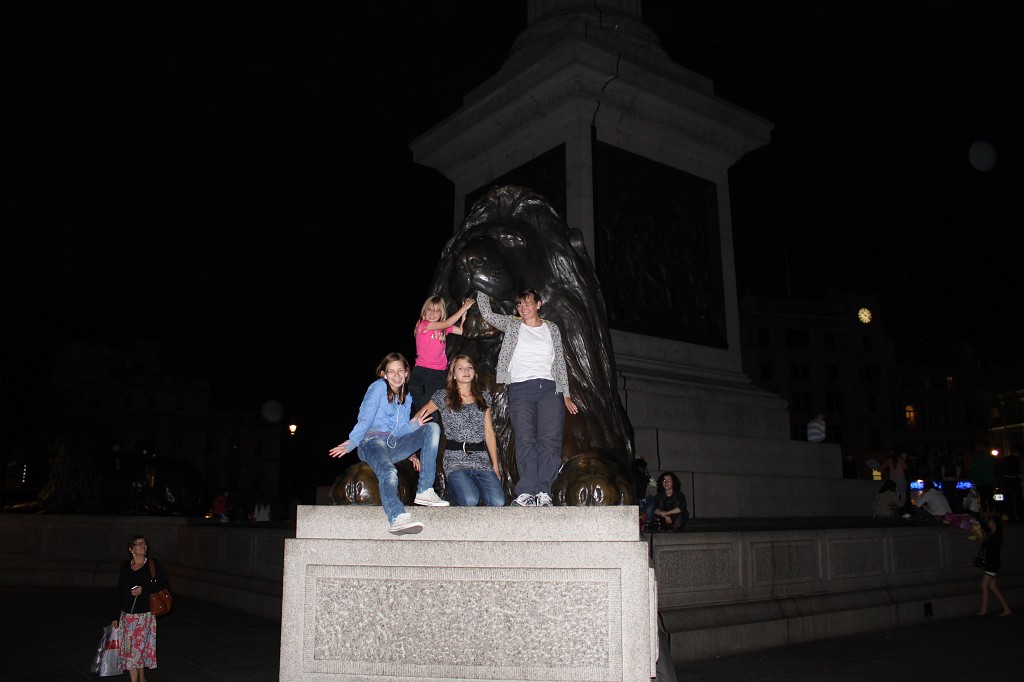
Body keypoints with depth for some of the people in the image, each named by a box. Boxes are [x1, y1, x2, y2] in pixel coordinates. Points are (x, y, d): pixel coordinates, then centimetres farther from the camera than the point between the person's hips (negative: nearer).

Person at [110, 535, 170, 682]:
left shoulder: (153, 565, -2)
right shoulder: (125, 567, 6)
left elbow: (165, 583, -6)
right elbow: (120, 592, 11)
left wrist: (143, 588, -14)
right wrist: (117, 617, 11)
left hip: (145, 615, -3)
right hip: (126, 615, 3)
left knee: (137, 649, -2)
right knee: (129, 649, 4)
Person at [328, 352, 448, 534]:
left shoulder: (406, 398, 22)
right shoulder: (378, 387, 4)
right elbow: (366, 418, -6)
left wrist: (414, 424, -1)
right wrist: (352, 442, -17)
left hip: (395, 444, 6)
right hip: (372, 442, -6)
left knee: (432, 428, -13)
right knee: (389, 472, -37)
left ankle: (425, 491, -22)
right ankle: (397, 517, -62)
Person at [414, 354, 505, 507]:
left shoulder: (484, 397, 16)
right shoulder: (443, 397, 6)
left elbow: (489, 432, 15)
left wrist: (495, 465, 8)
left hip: (482, 458, 3)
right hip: (456, 458, -3)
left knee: (498, 502, -18)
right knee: (470, 501, -26)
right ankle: (455, 484, 8)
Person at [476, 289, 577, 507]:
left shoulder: (552, 328, 19)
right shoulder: (512, 325, 17)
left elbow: (560, 362, 18)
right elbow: (487, 314, 8)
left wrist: (566, 395, 13)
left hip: (549, 388, 1)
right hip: (520, 389, -1)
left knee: (550, 439, -14)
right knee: (525, 439, -15)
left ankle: (543, 493, -17)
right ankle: (527, 493, -22)